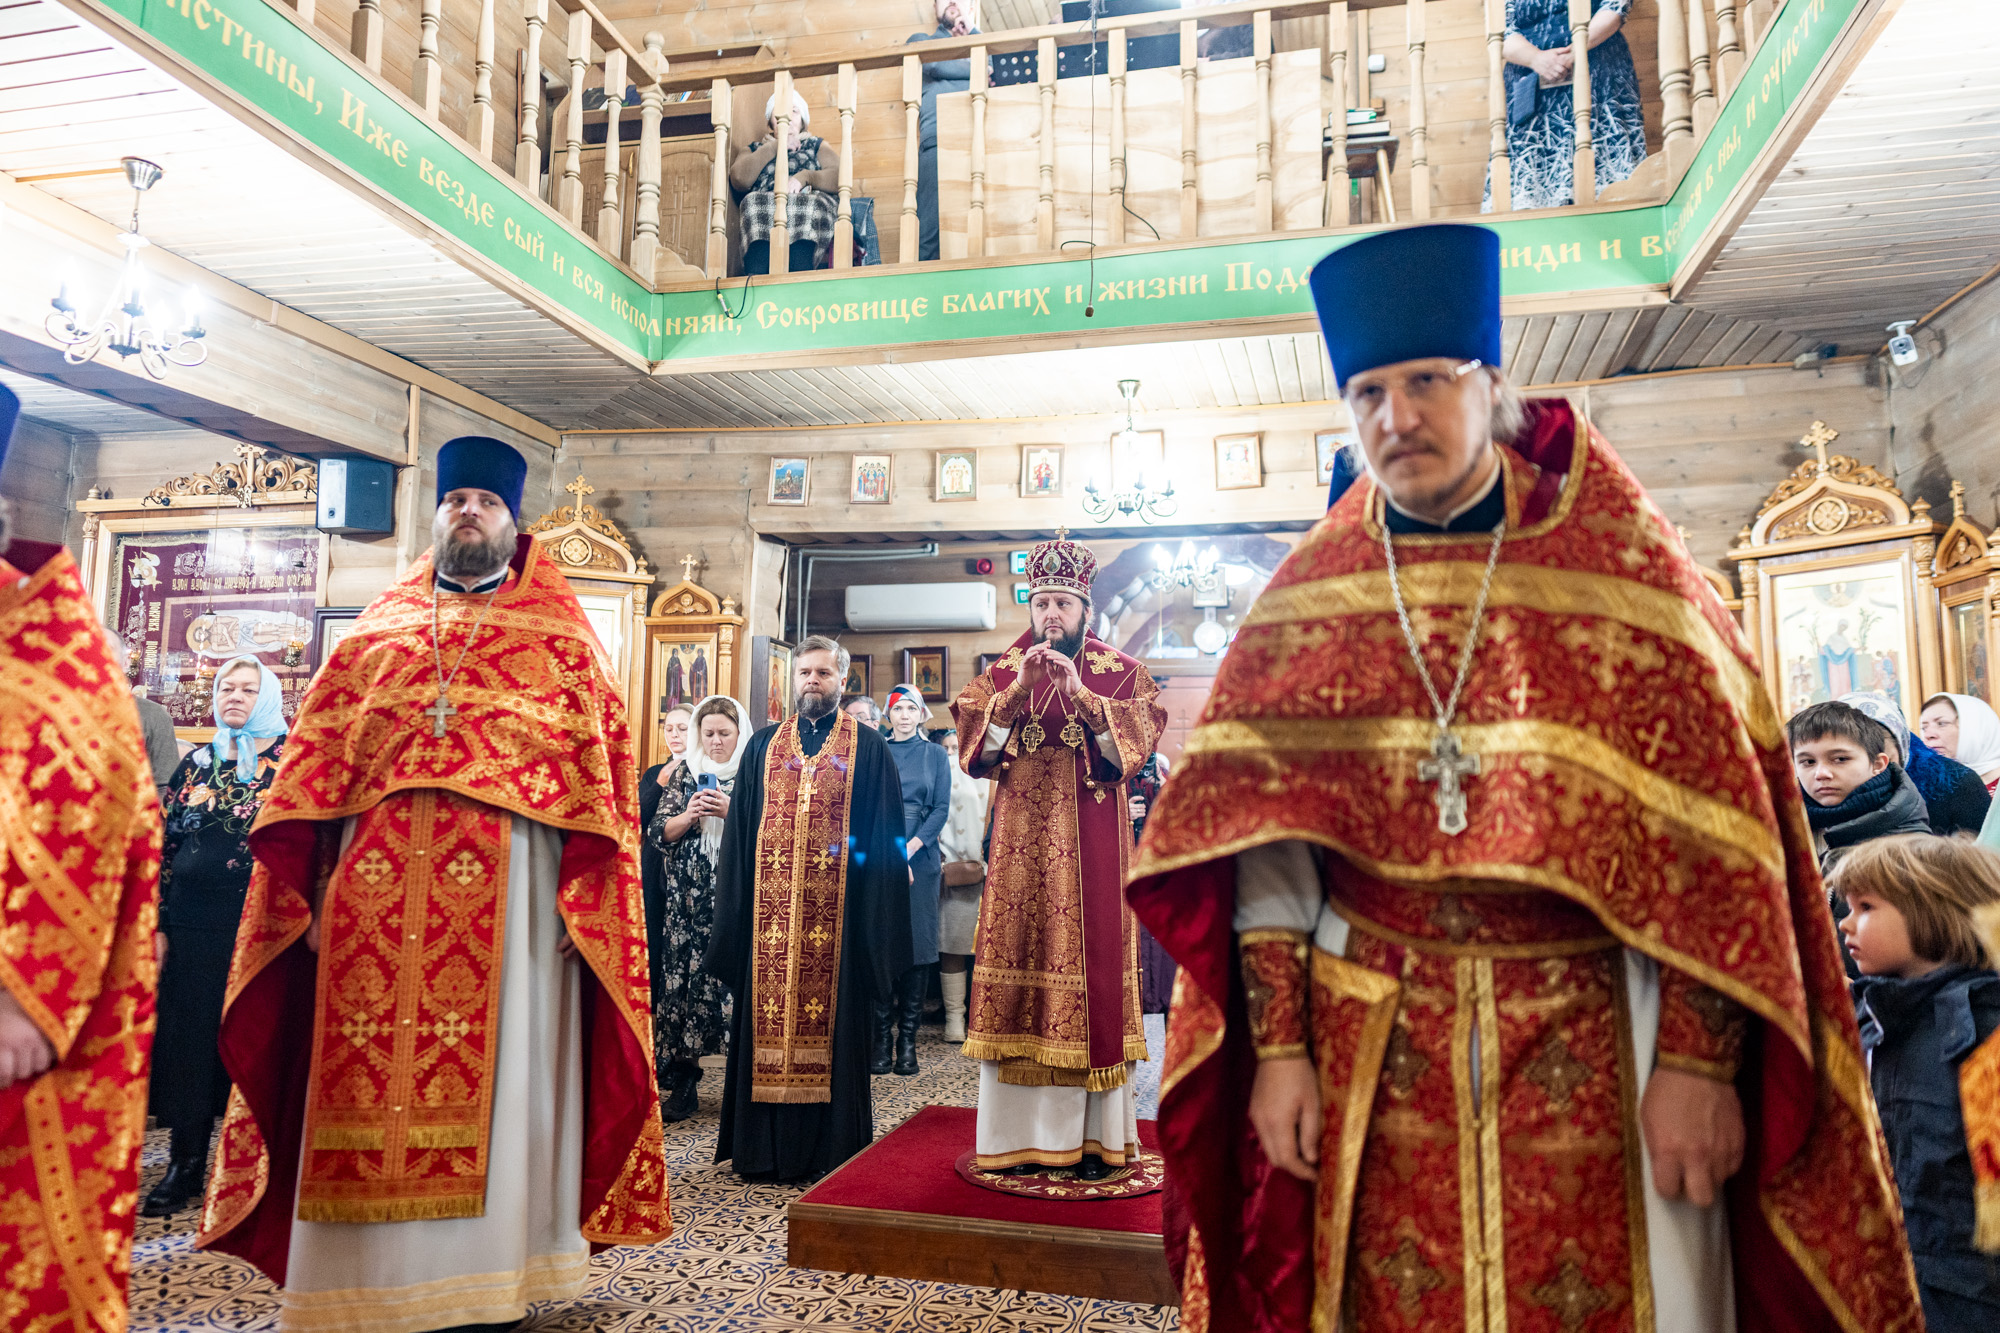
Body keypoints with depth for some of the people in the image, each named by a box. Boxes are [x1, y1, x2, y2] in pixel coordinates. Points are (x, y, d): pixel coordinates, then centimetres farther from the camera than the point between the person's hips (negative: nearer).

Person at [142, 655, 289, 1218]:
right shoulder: (196, 765, 11)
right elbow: (167, 845, 11)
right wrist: (157, 925, 5)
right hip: (196, 925, 4)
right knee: (191, 1040, 8)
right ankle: (185, 1165, 21)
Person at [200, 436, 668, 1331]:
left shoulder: (562, 643, 11)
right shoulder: (377, 633, 19)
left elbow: (599, 768, 1)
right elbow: (314, 760, 12)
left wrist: (583, 895, -10)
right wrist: (305, 887, 0)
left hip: (508, 886, -2)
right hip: (376, 890, 3)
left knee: (493, 1080, 0)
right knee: (366, 1082, 3)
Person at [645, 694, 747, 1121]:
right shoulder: (685, 774, 13)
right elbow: (657, 834, 8)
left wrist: (731, 812, -16)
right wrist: (688, 816, -9)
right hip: (687, 904, 3)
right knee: (683, 978, -2)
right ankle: (682, 1081, 8)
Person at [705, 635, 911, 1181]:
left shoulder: (868, 748, 6)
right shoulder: (763, 746, 13)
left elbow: (884, 836, 2)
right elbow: (738, 833, 11)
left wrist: (878, 913, -6)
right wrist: (735, 917, 4)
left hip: (838, 911, -2)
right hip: (770, 909, 2)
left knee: (830, 1022, 1)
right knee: (768, 1018, 4)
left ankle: (829, 1147, 13)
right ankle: (765, 1148, 15)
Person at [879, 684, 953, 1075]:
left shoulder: (935, 756, 10)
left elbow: (941, 809, 2)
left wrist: (908, 850, -10)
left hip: (920, 859, 0)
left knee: (916, 943, -2)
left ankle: (908, 1039, 4)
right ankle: (881, 1038, 4)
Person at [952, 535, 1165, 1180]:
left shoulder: (1121, 674, 6)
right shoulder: (1001, 674, 11)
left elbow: (1135, 746, -9)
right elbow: (974, 752, -2)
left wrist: (1082, 697, -20)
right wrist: (1017, 691, -15)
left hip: (1092, 852, -1)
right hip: (1020, 853, 2)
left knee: (1092, 970, -1)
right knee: (1018, 975, 0)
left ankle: (1096, 1134, 10)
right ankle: (1019, 1134, 9)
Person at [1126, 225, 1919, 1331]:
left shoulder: (1624, 566, -3)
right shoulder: (1302, 603, 1)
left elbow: (1707, 840, -6)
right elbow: (1262, 839, -1)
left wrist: (1698, 1058, -10)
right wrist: (1276, 1045, -6)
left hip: (1591, 1043, -1)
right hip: (1368, 1053, 2)